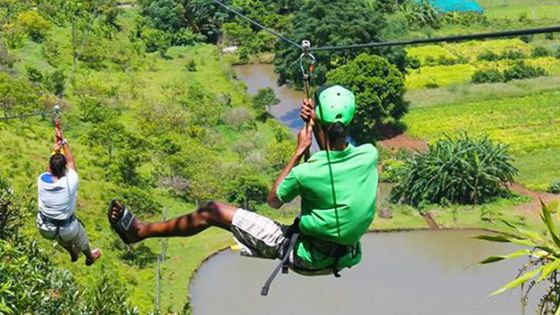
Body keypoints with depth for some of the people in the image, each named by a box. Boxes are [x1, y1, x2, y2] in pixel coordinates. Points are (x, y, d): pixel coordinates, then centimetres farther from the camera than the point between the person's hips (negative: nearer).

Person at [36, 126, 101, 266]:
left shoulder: (41, 180, -23)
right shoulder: (70, 182, -31)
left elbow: (50, 169, 2)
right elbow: (71, 162, -11)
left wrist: (55, 151, -6)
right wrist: (63, 141, -7)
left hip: (44, 228, 3)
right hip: (65, 229, -3)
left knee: (63, 238, 37)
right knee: (80, 239, 32)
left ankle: (73, 255, 65)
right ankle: (90, 257, 61)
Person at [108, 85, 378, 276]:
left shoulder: (305, 174, -29)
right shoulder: (370, 155, -16)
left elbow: (273, 200, -6)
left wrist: (299, 152, -5)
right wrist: (320, 119, -6)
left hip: (305, 258, -5)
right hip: (341, 257, 5)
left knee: (211, 211, 3)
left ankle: (139, 231, 19)